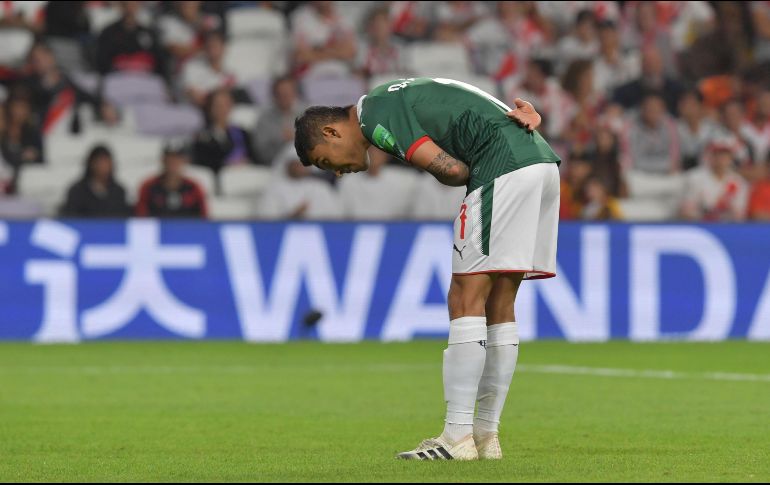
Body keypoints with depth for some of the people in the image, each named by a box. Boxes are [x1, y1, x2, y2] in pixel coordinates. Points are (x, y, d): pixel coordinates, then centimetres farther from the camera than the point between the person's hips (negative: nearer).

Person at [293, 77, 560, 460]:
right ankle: (486, 435, 14)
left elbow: (453, 171, -13)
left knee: (466, 301, -7)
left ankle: (458, 436, -9)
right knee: (499, 307, 12)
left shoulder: (375, 117, -5)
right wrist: (526, 114, -2)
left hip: (505, 169, -10)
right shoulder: (399, 98, 24)